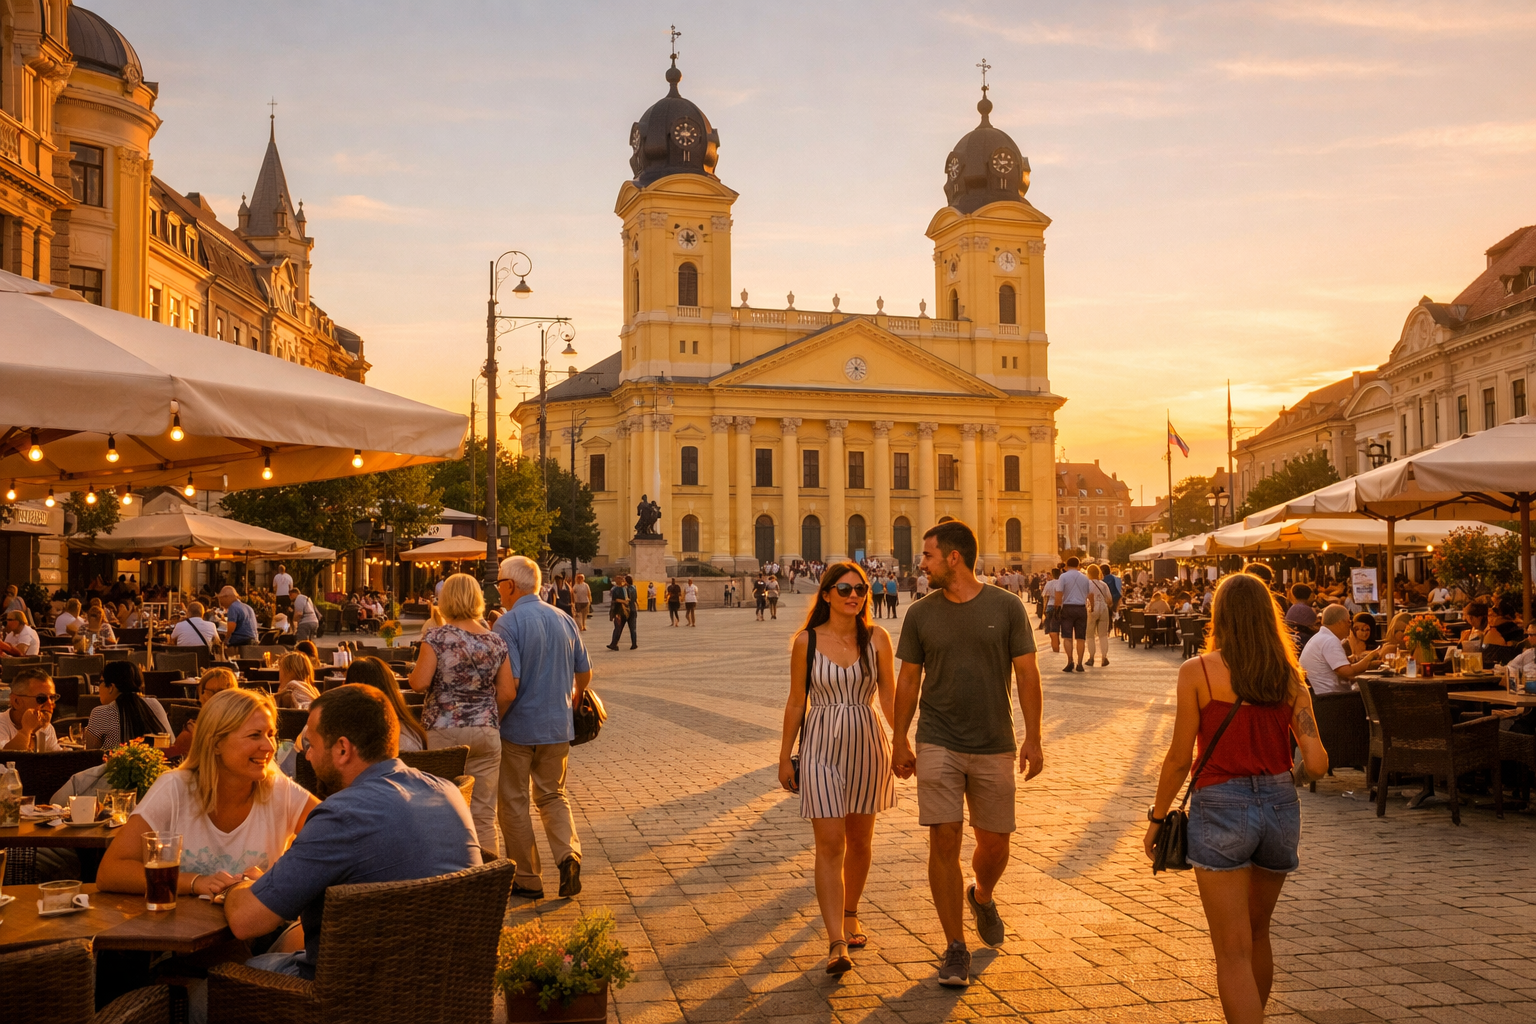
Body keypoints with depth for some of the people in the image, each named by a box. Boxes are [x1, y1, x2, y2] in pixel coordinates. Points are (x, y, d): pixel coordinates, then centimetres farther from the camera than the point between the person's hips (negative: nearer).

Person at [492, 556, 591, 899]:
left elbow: (509, 685, -22)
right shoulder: (563, 619, 3)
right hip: (558, 727, 5)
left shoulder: (508, 623, -15)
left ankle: (527, 879, 16)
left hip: (518, 728, -5)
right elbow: (585, 674, 10)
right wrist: (574, 697, 29)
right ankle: (568, 854, -4)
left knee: (514, 801, 10)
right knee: (553, 796, 18)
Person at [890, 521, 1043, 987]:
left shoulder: (1006, 608, -3)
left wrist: (1033, 739, -4)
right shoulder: (921, 613, 1)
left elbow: (1027, 674, 0)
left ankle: (982, 897, 43)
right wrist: (899, 742, 8)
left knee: (994, 843, 8)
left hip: (994, 747, 0)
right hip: (938, 744, 0)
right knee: (945, 841, -6)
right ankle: (956, 949, 7)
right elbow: (908, 680, 8)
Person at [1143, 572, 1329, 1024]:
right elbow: (1316, 762, -4)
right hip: (1279, 808, 5)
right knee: (1257, 934, 25)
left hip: (1221, 809, -5)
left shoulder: (1197, 672, -9)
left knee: (1233, 953, 1)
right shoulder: (1289, 676, 2)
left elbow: (1179, 758, -8)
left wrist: (1156, 819, 4)